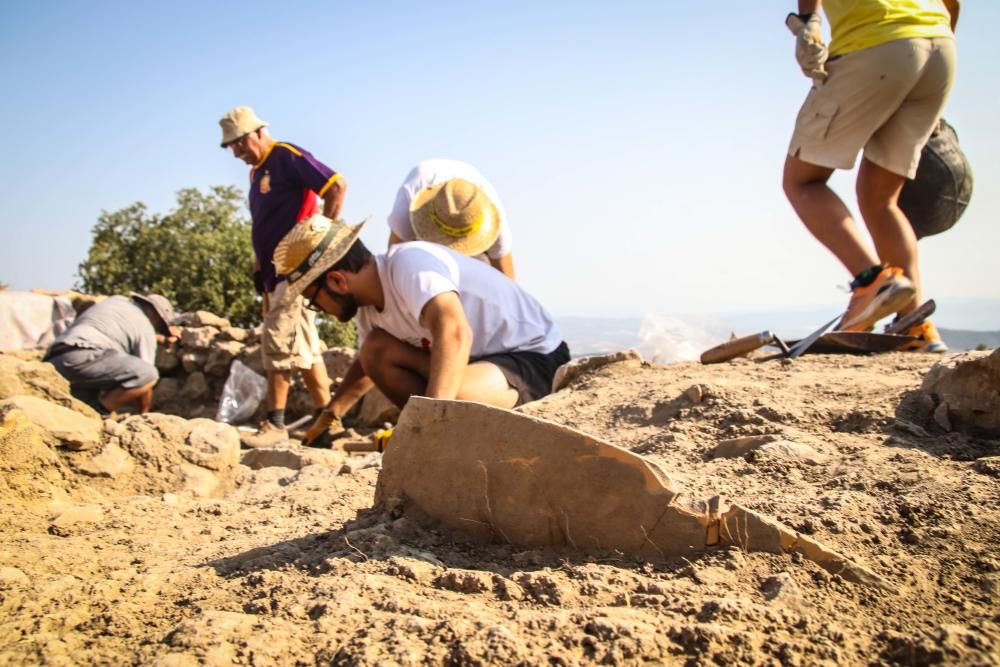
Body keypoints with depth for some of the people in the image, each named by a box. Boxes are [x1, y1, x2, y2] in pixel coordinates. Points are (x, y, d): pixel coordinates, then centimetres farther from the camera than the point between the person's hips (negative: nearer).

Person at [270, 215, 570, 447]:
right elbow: (366, 365, 24)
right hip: (485, 358, 9)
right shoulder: (369, 305, 3)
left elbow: (455, 334, -43)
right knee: (375, 350, -1)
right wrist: (328, 417, 26)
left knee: (447, 398, -36)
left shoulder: (410, 263, -25)